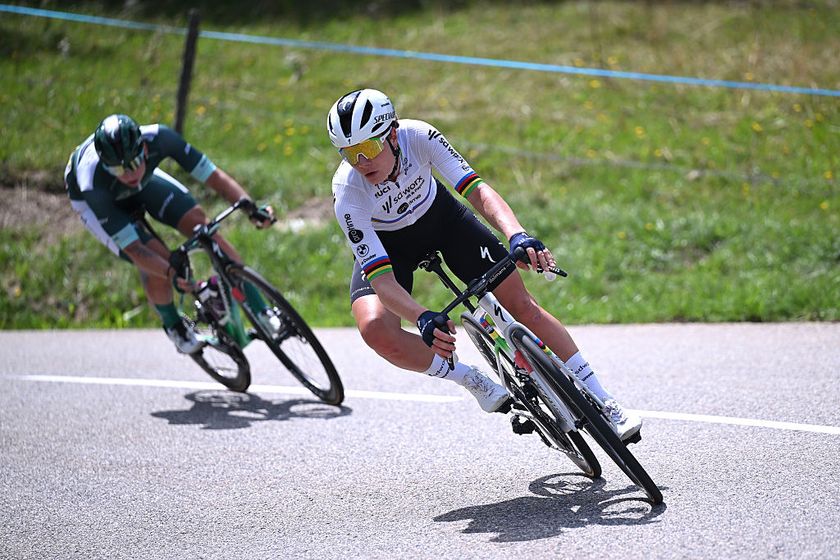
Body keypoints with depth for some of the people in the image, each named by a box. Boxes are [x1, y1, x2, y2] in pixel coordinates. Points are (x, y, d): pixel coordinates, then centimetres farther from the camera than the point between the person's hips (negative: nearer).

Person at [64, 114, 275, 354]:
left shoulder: (158, 137, -38)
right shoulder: (93, 183, -43)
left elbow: (213, 175, -32)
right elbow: (133, 248, -40)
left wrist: (251, 207, -47)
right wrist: (173, 274, -55)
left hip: (144, 181, 3)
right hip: (95, 200, -3)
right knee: (158, 258, -23)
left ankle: (262, 313, -5)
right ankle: (173, 325, 9)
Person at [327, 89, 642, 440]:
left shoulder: (418, 136, -32)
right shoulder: (348, 193, -35)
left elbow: (477, 190, -39)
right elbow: (381, 279, -39)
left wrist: (517, 236, -58)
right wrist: (423, 319, -57)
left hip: (440, 216, 2)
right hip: (385, 244, -1)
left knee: (520, 303, -5)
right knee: (375, 331, -28)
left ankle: (601, 401, 6)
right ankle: (472, 380, -5)